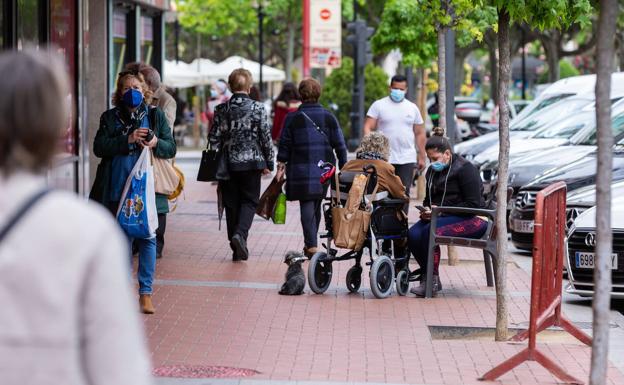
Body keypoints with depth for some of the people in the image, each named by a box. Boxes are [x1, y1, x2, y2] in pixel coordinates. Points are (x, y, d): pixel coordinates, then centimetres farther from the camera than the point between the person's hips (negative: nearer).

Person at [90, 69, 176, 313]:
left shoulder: (156, 116, 7)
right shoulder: (110, 117, 6)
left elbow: (171, 149, 7)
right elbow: (99, 147, -6)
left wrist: (156, 143, -15)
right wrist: (128, 139, -16)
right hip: (117, 189, 1)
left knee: (147, 237, -4)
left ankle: (145, 292, 0)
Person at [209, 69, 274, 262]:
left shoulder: (221, 109, -1)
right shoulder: (258, 108, -6)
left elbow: (213, 138, 0)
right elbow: (266, 137, -3)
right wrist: (269, 163, 6)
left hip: (228, 164, 2)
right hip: (252, 163, -2)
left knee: (231, 204, 9)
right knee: (249, 201, 8)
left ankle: (237, 250, 11)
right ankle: (240, 233, -19)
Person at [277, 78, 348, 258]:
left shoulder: (292, 118, -3)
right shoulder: (329, 118, 4)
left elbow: (284, 145, -1)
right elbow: (340, 145, 4)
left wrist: (281, 165, 7)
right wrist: (344, 169, 9)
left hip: (301, 169, -3)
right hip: (325, 168, 3)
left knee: (307, 205, -4)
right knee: (316, 205, 16)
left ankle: (311, 244, -17)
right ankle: (310, 242, 27)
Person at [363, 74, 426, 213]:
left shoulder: (412, 108, 13)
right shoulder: (378, 105, 5)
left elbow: (420, 134, 16)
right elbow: (368, 127, -1)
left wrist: (421, 157, 12)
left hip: (407, 159, 2)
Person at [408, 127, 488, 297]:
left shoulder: (465, 169, -9)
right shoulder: (432, 171, 16)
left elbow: (473, 204, -15)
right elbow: (428, 199, 27)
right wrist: (426, 210, 1)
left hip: (470, 219, -8)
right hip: (440, 216, 8)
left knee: (430, 231, -32)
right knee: (413, 234, -21)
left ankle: (432, 280, -23)